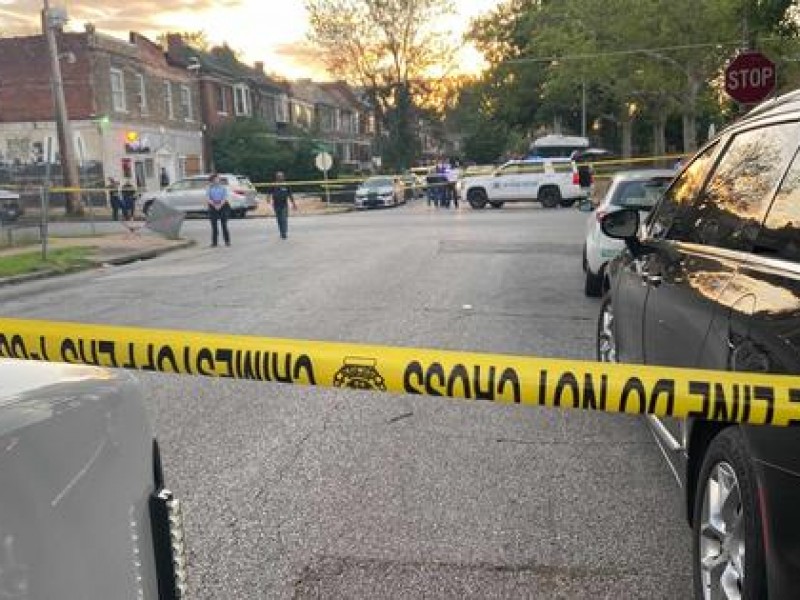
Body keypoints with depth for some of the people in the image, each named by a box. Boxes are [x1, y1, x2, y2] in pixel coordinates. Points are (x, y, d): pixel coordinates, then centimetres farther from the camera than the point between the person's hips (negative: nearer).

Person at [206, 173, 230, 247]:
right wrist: (214, 205, -16)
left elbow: (225, 198, -4)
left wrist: (220, 205, -19)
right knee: (214, 225, -1)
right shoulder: (210, 188, 8)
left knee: (224, 224, -4)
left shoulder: (223, 186, 6)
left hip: (223, 206, -1)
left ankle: (227, 241, 1)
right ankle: (214, 242, 2)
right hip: (213, 207, 1)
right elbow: (207, 199, -2)